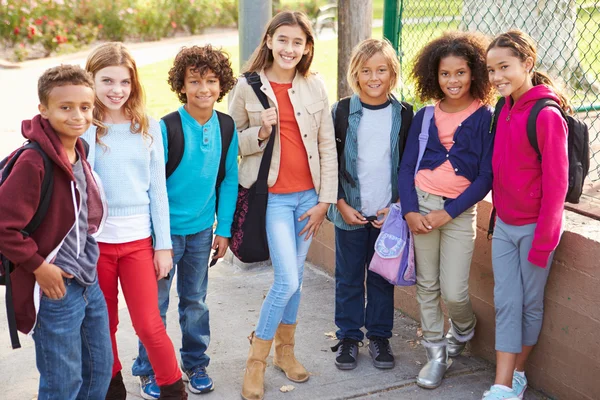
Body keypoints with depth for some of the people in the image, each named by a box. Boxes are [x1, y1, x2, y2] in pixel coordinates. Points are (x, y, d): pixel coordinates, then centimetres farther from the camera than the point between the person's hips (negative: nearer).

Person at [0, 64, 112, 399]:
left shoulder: (80, 152, 3)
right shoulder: (34, 163, -22)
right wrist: (39, 267, -17)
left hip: (89, 281, 8)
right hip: (55, 287, -8)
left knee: (100, 369, 20)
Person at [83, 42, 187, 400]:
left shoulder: (148, 128, 3)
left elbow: (158, 190, 5)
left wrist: (164, 244, 4)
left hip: (138, 239, 1)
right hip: (95, 240, 0)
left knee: (149, 324, -2)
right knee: (103, 324, 12)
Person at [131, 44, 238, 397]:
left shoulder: (226, 128, -3)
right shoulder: (166, 128, -17)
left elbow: (229, 180, 5)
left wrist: (224, 229, 4)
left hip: (202, 230, 4)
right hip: (166, 229, -3)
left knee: (195, 300, 16)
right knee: (156, 302, 7)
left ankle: (196, 363, 33)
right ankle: (149, 369, 25)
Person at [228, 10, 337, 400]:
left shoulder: (315, 86, 3)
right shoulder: (248, 87, -4)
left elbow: (328, 146, 4)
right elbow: (232, 143, 2)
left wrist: (325, 200, 1)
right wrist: (260, 132, -18)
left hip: (308, 195, 3)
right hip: (272, 196, -3)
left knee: (295, 277, 12)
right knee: (287, 280, -9)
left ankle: (285, 350, 32)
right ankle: (257, 359, 10)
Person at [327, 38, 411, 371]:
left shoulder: (403, 114, 0)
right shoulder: (342, 112, -3)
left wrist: (398, 204, -4)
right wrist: (342, 204, -7)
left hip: (388, 213, 1)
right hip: (350, 211, -1)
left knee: (383, 276, 10)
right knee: (349, 277, 8)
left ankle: (379, 335, 25)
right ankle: (349, 336, 22)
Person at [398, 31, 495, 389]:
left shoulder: (486, 119, -4)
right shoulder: (425, 117, 6)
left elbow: (485, 177, -7)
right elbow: (407, 167, 5)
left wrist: (448, 214, -12)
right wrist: (410, 211, -8)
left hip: (459, 211, -3)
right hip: (420, 205, 3)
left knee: (453, 292, -3)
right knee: (427, 286, 8)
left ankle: (465, 329, 31)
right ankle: (437, 353, 24)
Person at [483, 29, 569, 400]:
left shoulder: (547, 116, -17)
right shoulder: (505, 110, 4)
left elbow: (556, 184, -16)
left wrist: (543, 240, -15)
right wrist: (498, 215, 13)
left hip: (535, 227, -6)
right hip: (504, 226, 6)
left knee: (531, 303, 10)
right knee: (506, 303, 6)